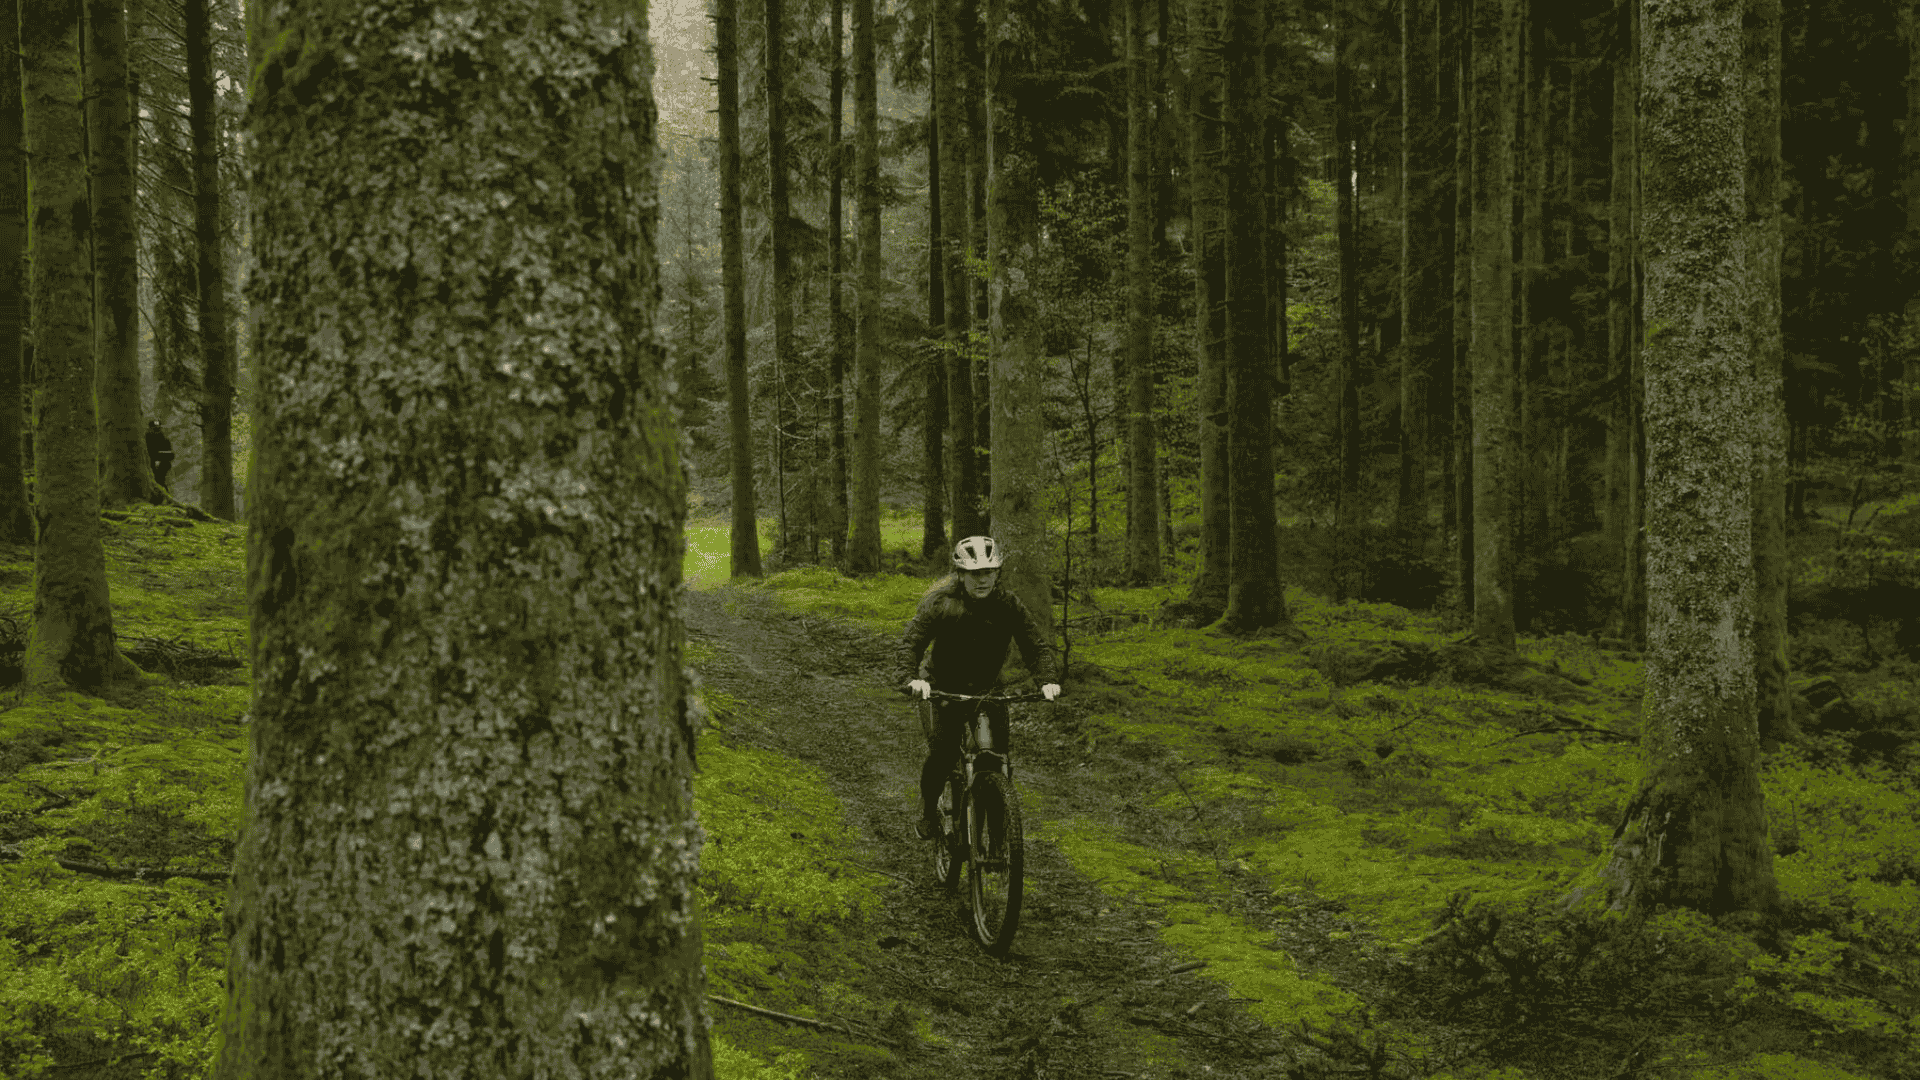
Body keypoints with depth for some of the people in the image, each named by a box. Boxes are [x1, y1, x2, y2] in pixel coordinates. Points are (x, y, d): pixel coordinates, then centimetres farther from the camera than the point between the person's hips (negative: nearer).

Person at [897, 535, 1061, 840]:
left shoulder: (1009, 605, -11)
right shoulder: (940, 603, -16)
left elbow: (1037, 645, -9)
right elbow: (911, 643, -20)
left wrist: (1047, 680, -27)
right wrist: (912, 678, -38)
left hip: (988, 687, 2)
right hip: (944, 686, -2)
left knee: (999, 752, -11)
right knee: (943, 752, -17)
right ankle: (929, 809, 10)